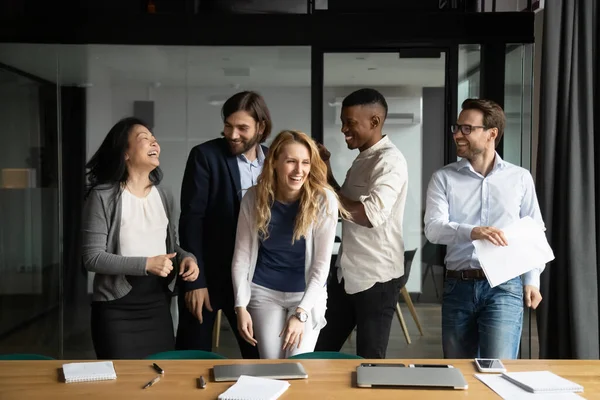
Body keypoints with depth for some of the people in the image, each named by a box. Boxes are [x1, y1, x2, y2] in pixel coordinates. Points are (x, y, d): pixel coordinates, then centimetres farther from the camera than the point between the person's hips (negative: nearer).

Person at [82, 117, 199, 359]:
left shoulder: (163, 196, 9)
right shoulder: (103, 196, -8)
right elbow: (92, 257, -13)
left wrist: (186, 257, -5)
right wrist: (145, 264, -21)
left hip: (158, 303, 5)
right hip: (117, 307, -5)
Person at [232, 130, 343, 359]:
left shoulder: (324, 200, -16)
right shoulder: (254, 198, -10)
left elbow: (322, 263, -14)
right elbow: (242, 255, -4)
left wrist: (301, 313, -17)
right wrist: (241, 306, -8)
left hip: (307, 293, -1)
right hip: (264, 292, 1)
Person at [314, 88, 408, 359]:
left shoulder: (390, 161, -18)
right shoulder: (362, 159, 11)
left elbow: (371, 214, -30)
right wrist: (327, 174, 5)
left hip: (376, 278, -9)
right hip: (346, 273, 9)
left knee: (369, 361, 6)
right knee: (321, 348, 16)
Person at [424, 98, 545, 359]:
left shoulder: (520, 178, 6)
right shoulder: (443, 178, 3)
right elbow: (433, 228, -11)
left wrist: (532, 280, 2)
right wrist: (471, 231, -29)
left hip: (504, 286, -1)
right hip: (458, 286, 1)